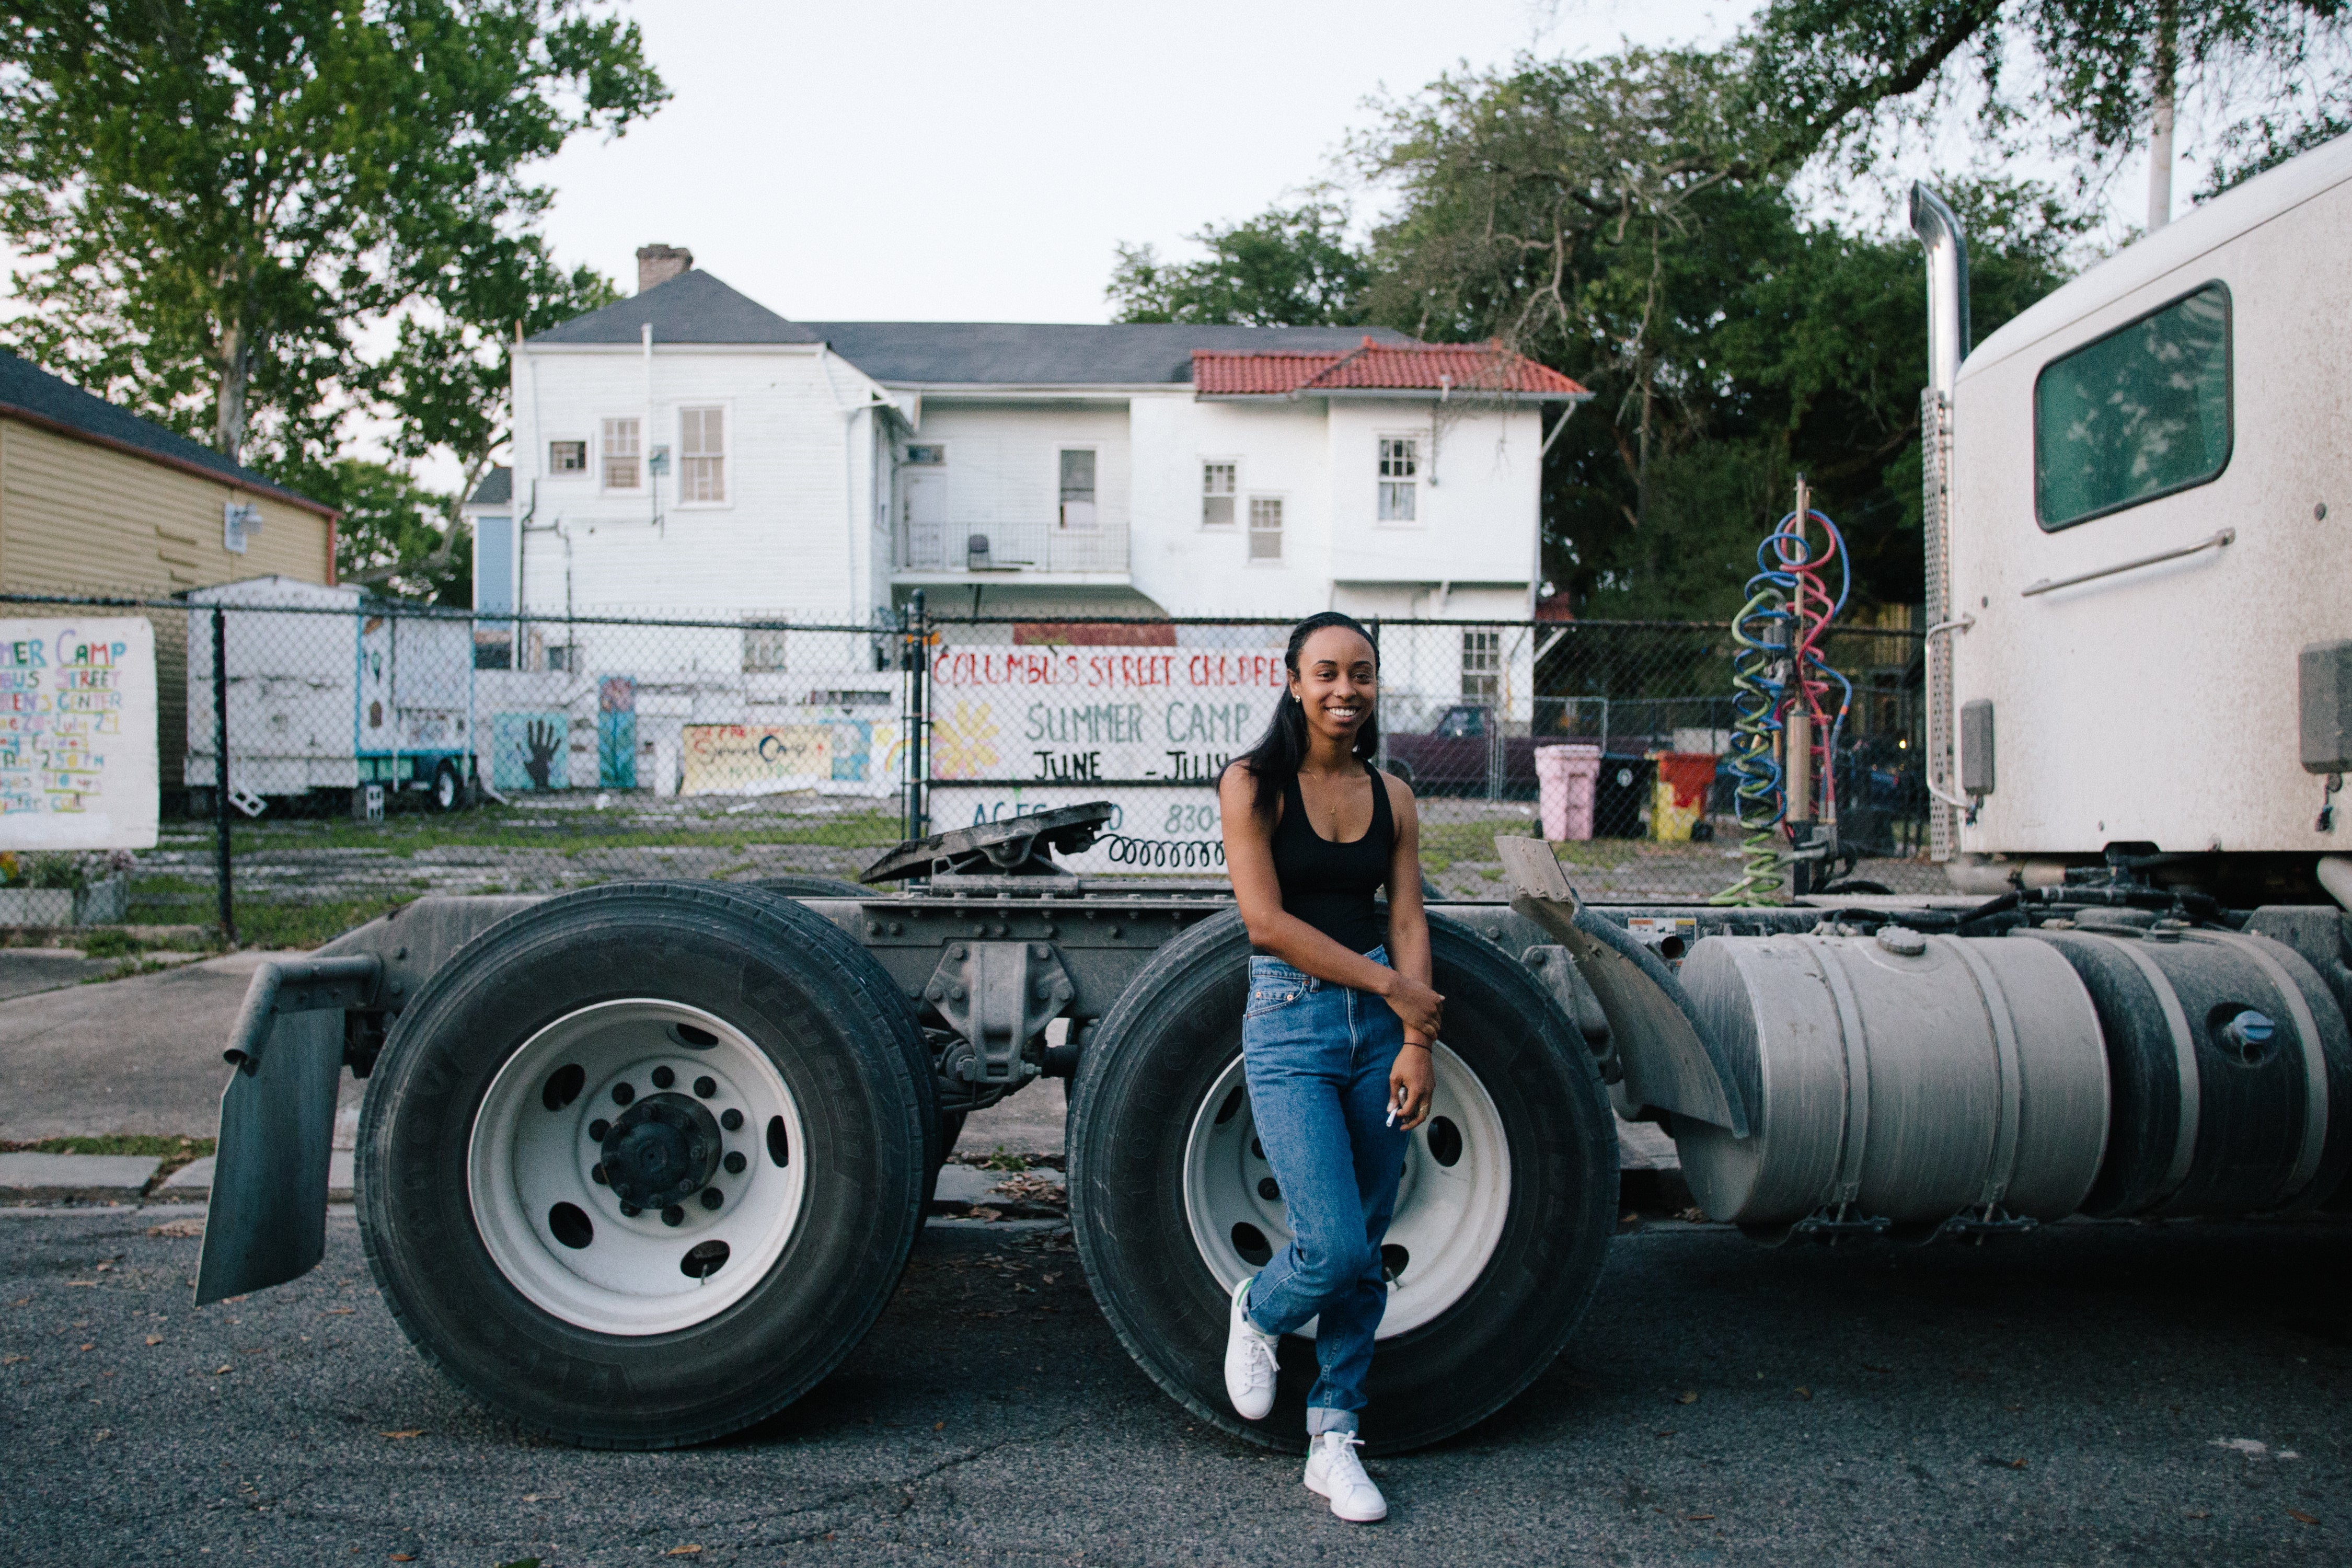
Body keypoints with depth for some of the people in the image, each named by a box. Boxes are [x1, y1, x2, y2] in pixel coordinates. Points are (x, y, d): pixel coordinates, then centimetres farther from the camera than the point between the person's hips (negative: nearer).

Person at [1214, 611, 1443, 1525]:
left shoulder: (1391, 797, 9)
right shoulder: (1253, 786, -4)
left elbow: (1408, 923, 5)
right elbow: (1267, 921, -11)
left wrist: (1417, 1041, -6)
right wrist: (1388, 985, -11)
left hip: (1380, 1023, 4)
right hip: (1289, 1021, -4)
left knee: (1364, 1254, 7)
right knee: (1335, 1247, -12)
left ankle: (1334, 1439, 23)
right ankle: (1258, 1315, 23)